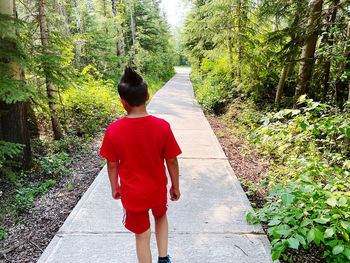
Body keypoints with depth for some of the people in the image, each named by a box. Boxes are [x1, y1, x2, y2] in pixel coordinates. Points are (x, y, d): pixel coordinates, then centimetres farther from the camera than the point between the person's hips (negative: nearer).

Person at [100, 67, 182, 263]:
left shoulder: (114, 130, -19)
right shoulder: (163, 126, -19)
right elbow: (172, 160, -10)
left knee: (142, 236, 18)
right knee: (161, 216, 33)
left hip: (132, 195, -1)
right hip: (158, 190, 2)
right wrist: (175, 186, 6)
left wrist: (115, 187, 11)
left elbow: (112, 164, -7)